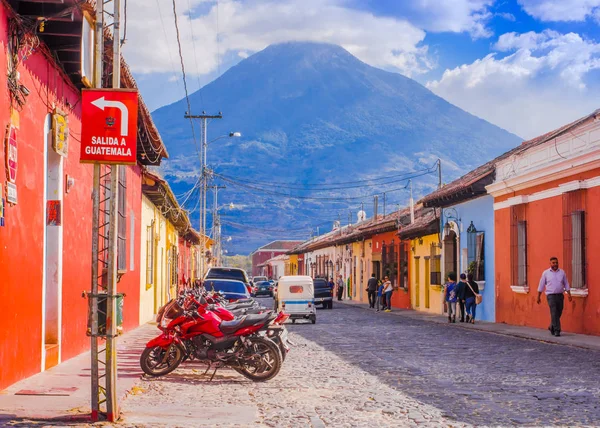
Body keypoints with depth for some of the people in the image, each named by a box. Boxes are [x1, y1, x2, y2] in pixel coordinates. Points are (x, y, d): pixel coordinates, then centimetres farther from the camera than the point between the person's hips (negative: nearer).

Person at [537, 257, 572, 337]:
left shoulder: (562, 272, 8)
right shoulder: (546, 273, 1)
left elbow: (566, 284, 11)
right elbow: (541, 285, 5)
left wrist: (569, 294, 3)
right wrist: (538, 296, 4)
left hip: (560, 295, 3)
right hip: (551, 296, -3)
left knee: (558, 313, 8)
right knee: (554, 313, -13)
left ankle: (551, 327, 29)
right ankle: (557, 330, -11)